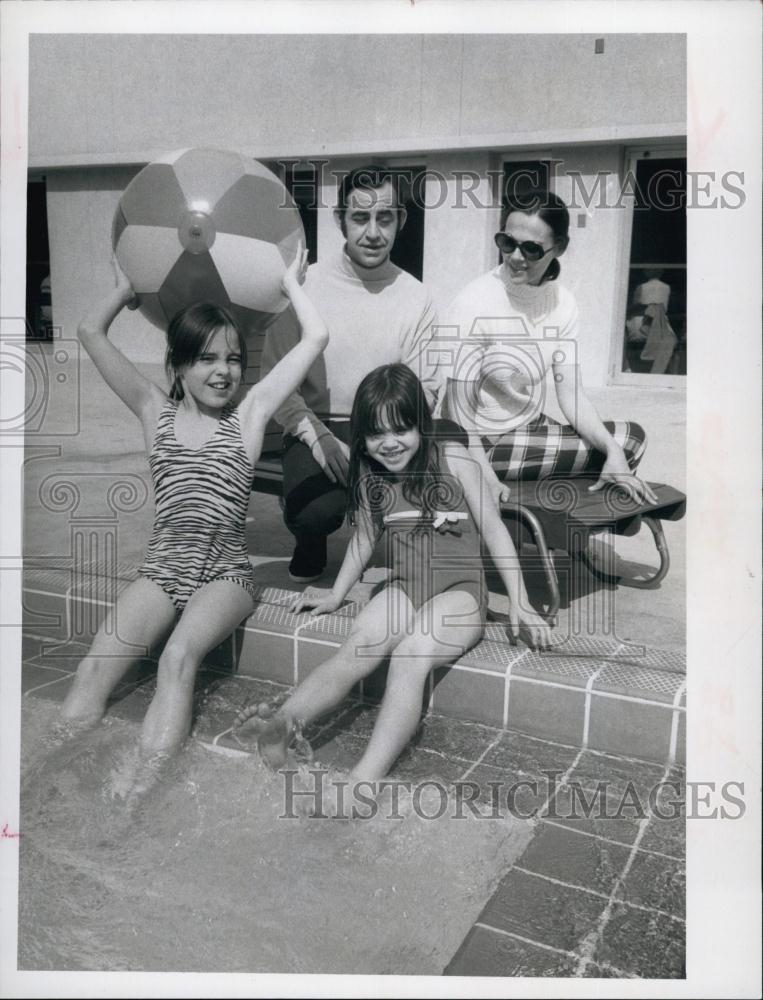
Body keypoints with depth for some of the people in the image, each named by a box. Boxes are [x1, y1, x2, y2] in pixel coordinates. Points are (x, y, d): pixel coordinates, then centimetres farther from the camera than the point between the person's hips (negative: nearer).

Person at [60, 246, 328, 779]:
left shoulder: (250, 413, 9)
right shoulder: (156, 411, 14)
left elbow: (316, 337, 7)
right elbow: (92, 333, 16)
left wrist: (292, 284, 20)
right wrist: (127, 289, 28)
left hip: (226, 573, -2)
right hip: (161, 569, 3)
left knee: (180, 657, -31)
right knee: (95, 668, -21)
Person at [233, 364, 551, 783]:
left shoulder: (452, 459, -6)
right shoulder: (369, 476, 6)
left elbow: (492, 528, -4)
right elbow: (365, 537, 20)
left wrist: (519, 604, -8)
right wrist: (335, 596, 20)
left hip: (460, 590, -4)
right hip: (404, 588, 4)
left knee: (410, 656, -33)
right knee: (358, 649, -26)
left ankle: (364, 782, -45)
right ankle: (281, 725, -46)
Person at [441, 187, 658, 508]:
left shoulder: (562, 302, -2)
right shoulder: (473, 305, -21)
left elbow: (571, 394, -4)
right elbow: (459, 412, -23)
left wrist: (612, 450, -20)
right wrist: (487, 480, -36)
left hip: (533, 427, 7)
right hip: (485, 443, -7)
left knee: (631, 438, 2)